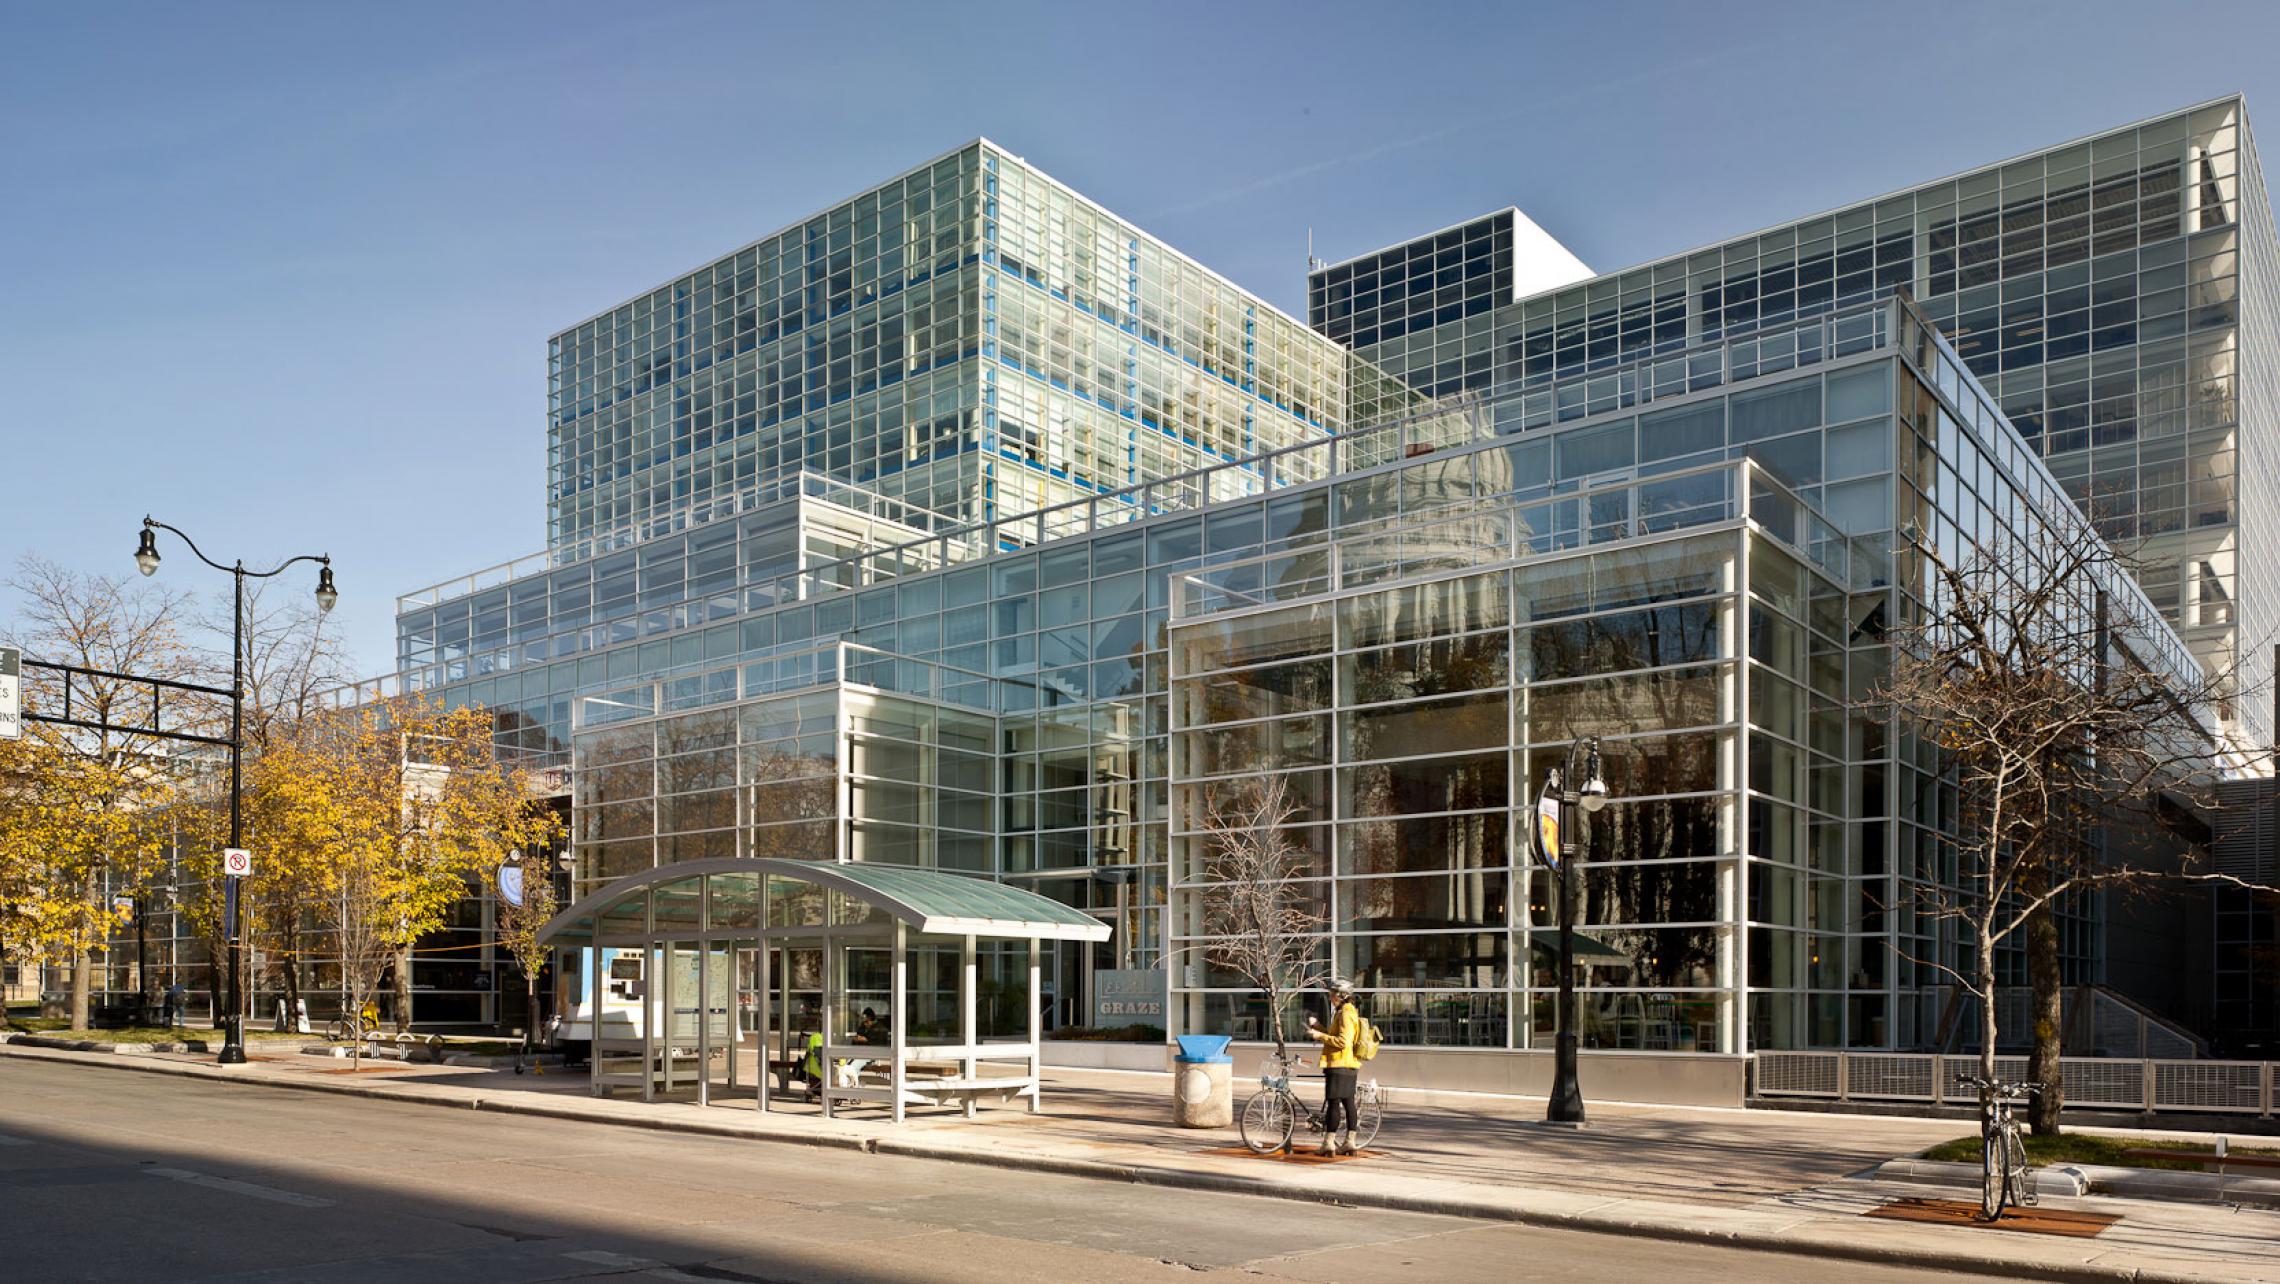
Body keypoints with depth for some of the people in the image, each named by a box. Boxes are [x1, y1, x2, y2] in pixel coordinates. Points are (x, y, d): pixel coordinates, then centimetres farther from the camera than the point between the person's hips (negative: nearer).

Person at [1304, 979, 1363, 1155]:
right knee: (1348, 1102, 10)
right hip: (1350, 1066, 10)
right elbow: (1334, 1036, 23)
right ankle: (1349, 1142, 14)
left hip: (1339, 1065, -10)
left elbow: (1343, 1041, -23)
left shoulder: (1345, 1014, -14)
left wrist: (1320, 1036, -17)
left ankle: (1329, 1143, -5)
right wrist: (1318, 1027, 14)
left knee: (1333, 1103, -7)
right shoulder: (1349, 1012, 18)